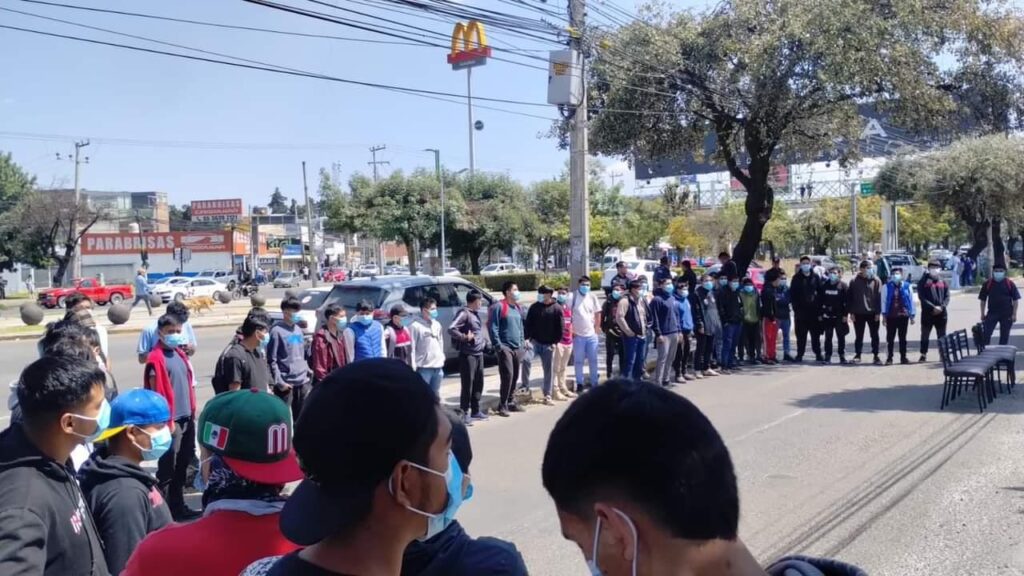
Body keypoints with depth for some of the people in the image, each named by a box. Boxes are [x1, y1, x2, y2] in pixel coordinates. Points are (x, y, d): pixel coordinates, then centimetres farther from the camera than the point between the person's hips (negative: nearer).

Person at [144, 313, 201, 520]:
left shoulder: (180, 354, 13)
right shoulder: (156, 358, -11)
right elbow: (157, 392, -14)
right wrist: (166, 420, -15)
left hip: (186, 417, 8)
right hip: (170, 419, -8)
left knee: (182, 464, 14)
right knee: (167, 466, -1)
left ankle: (178, 506, 24)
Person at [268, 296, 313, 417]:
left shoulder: (298, 329, 13)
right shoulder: (277, 331, -10)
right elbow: (272, 360, -12)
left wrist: (308, 371, 10)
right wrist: (279, 381, -16)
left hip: (303, 382, 7)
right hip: (286, 383, -7)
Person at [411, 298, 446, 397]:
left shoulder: (437, 324, 11)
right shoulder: (416, 326, -12)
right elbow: (411, 348, -14)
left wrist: (442, 358, 13)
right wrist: (413, 367, -16)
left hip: (437, 366, 7)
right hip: (424, 367, -7)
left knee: (436, 396, 16)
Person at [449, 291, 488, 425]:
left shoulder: (476, 313, 15)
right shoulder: (464, 313, -12)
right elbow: (451, 329, -21)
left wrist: (484, 342, 13)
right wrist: (465, 337, -24)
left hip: (479, 354, 9)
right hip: (468, 355, -9)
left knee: (478, 383, 14)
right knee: (467, 384, -5)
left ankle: (475, 411, 24)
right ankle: (465, 413, 1)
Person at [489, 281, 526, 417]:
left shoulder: (518, 307, 16)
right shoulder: (499, 307, -8)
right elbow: (492, 327, -12)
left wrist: (522, 342, 16)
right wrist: (498, 345, -16)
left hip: (517, 348, 7)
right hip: (505, 348, -7)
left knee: (515, 377, 10)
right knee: (507, 376, -13)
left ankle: (511, 402, 20)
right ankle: (503, 405, -6)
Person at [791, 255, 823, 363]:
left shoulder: (815, 277, 7)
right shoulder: (796, 278, 3)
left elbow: (821, 292, 6)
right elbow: (792, 294, 0)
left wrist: (819, 307, -3)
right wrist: (796, 308, -9)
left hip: (814, 310, 1)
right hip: (801, 310, -1)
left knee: (816, 334, 7)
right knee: (801, 335, 1)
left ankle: (818, 354, 13)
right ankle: (799, 355, 6)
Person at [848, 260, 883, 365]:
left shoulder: (876, 281, -1)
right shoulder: (854, 281, 1)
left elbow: (879, 297, -3)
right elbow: (851, 298, 2)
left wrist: (878, 312, -8)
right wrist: (852, 312, -2)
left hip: (872, 313, 0)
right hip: (858, 313, 0)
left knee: (874, 336, 5)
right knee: (858, 336, 8)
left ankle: (876, 355, 13)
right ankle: (857, 355, 18)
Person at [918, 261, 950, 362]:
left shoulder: (943, 282, 10)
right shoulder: (923, 281, -1)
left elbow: (947, 297, 6)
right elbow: (921, 297, -8)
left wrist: (942, 307, -12)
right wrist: (933, 307, -16)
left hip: (941, 313, 3)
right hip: (927, 313, -3)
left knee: (942, 335, 9)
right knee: (925, 335, 2)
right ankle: (923, 355, 9)